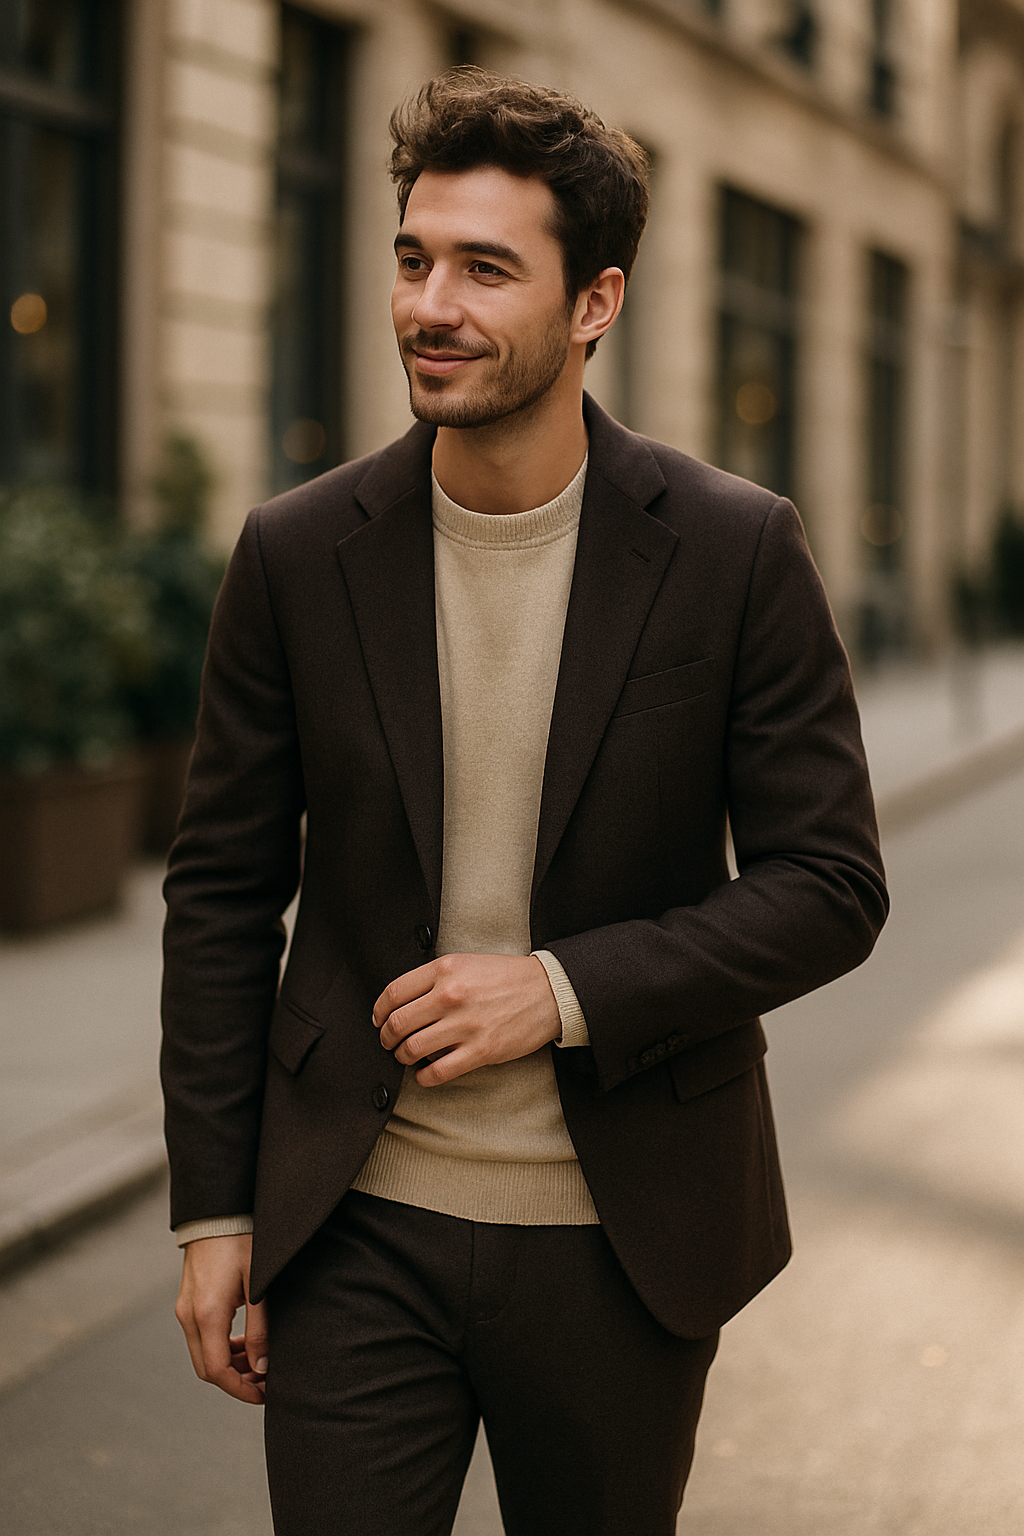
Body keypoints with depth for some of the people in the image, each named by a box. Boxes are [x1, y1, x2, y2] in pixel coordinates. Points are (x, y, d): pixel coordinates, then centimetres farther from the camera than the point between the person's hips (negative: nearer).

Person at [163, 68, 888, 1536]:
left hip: (623, 1243, 0)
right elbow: (222, 892, 3)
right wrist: (214, 1210, 2)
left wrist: (568, 989, -18)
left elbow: (831, 887, -5)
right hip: (356, 1233, 1)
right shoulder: (298, 555, -3)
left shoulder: (737, 551, -8)